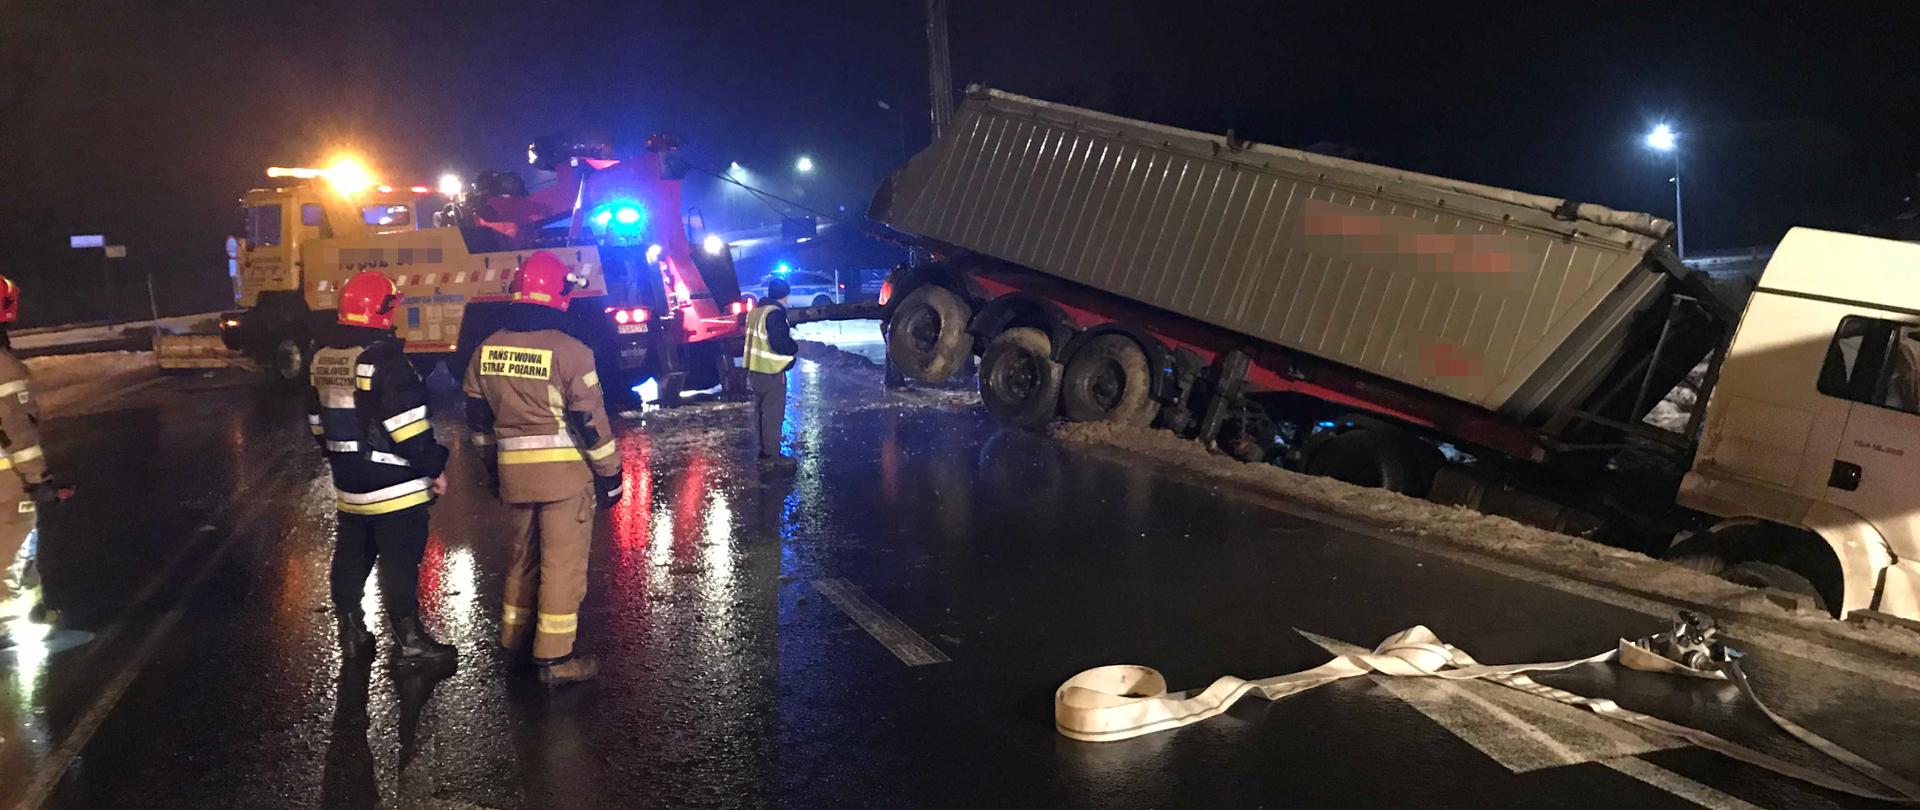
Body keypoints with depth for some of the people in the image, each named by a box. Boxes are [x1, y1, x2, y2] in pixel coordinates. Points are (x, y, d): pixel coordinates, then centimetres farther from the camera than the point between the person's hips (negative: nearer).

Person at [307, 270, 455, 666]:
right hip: (394, 485, -8)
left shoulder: (324, 357, 8)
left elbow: (317, 420, 16)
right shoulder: (384, 357, -19)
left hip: (349, 484, 8)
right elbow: (408, 425, -22)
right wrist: (434, 468, -12)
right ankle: (408, 639, 5)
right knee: (399, 563, -1)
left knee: (351, 558, 17)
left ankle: (351, 633, 26)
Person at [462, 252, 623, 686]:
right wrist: (609, 473, -4)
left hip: (512, 470, 6)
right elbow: (591, 421, -14)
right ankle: (554, 658, 6)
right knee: (563, 562, 2)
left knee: (522, 554, 21)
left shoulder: (486, 350, 3)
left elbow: (479, 416, 12)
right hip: (564, 470, -6)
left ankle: (515, 636, 34)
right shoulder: (569, 352, -15)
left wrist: (491, 465, 24)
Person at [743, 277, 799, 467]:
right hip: (771, 373, -9)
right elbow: (779, 343, -24)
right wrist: (795, 347, -7)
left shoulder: (755, 312, 11)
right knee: (773, 414, -3)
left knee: (761, 412, 15)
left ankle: (764, 451, 22)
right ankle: (773, 454, 1)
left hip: (755, 370, 9)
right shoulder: (775, 314, -17)